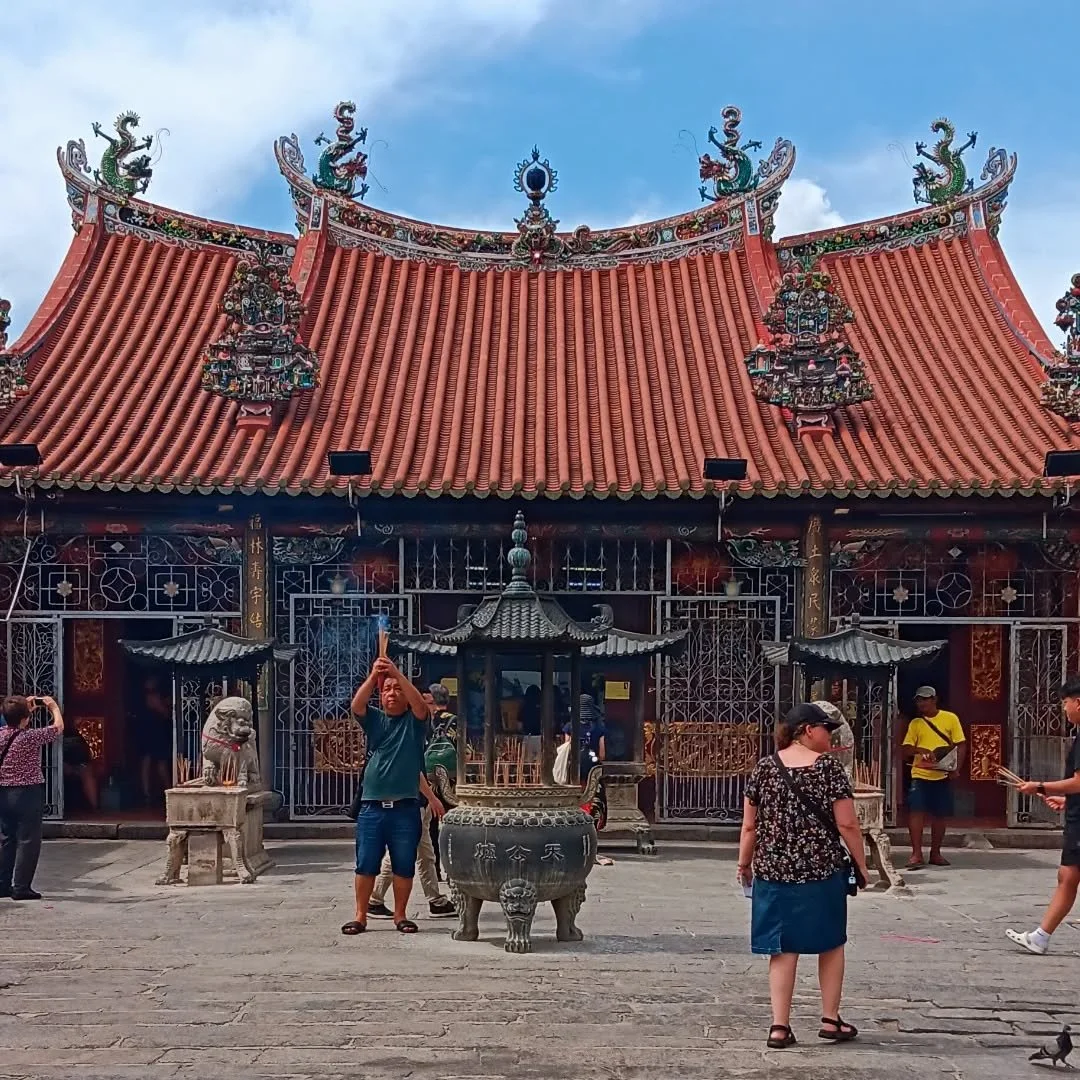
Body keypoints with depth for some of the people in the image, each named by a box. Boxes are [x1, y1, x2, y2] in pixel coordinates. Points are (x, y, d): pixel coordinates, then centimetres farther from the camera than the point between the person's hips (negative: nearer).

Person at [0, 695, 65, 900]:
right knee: (28, 841, 0)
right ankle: (21, 888, 0)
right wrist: (53, 706, 11)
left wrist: (26, 709, 23)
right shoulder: (30, 737, -17)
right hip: (28, 793, -6)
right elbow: (58, 727, -3)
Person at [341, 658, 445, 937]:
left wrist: (397, 672, -25)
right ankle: (360, 917, 11)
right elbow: (356, 705, -10)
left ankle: (400, 915, 17)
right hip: (372, 806, 1)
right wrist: (373, 675, -24)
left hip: (405, 808, -1)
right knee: (366, 864, 3)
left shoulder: (414, 721, 6)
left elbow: (420, 703, -15)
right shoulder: (374, 720, 9)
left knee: (403, 866, 5)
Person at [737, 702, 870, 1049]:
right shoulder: (828, 767, -8)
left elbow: (750, 825, 4)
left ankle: (780, 1026, 3)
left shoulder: (765, 767, 2)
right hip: (823, 869, -3)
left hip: (773, 870, 3)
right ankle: (830, 1020, 20)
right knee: (831, 944, 15)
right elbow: (847, 824, -10)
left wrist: (744, 864, 15)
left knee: (783, 948, 6)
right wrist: (861, 864, 1)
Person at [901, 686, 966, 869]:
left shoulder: (950, 718, 2)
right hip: (920, 775, 0)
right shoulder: (915, 723, 8)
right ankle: (916, 854, -8)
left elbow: (960, 746, 2)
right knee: (916, 811, -11)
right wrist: (920, 750, -16)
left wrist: (956, 768, -11)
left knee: (940, 815, 7)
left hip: (943, 776, 0)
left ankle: (935, 853, 20)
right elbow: (906, 750, 5)